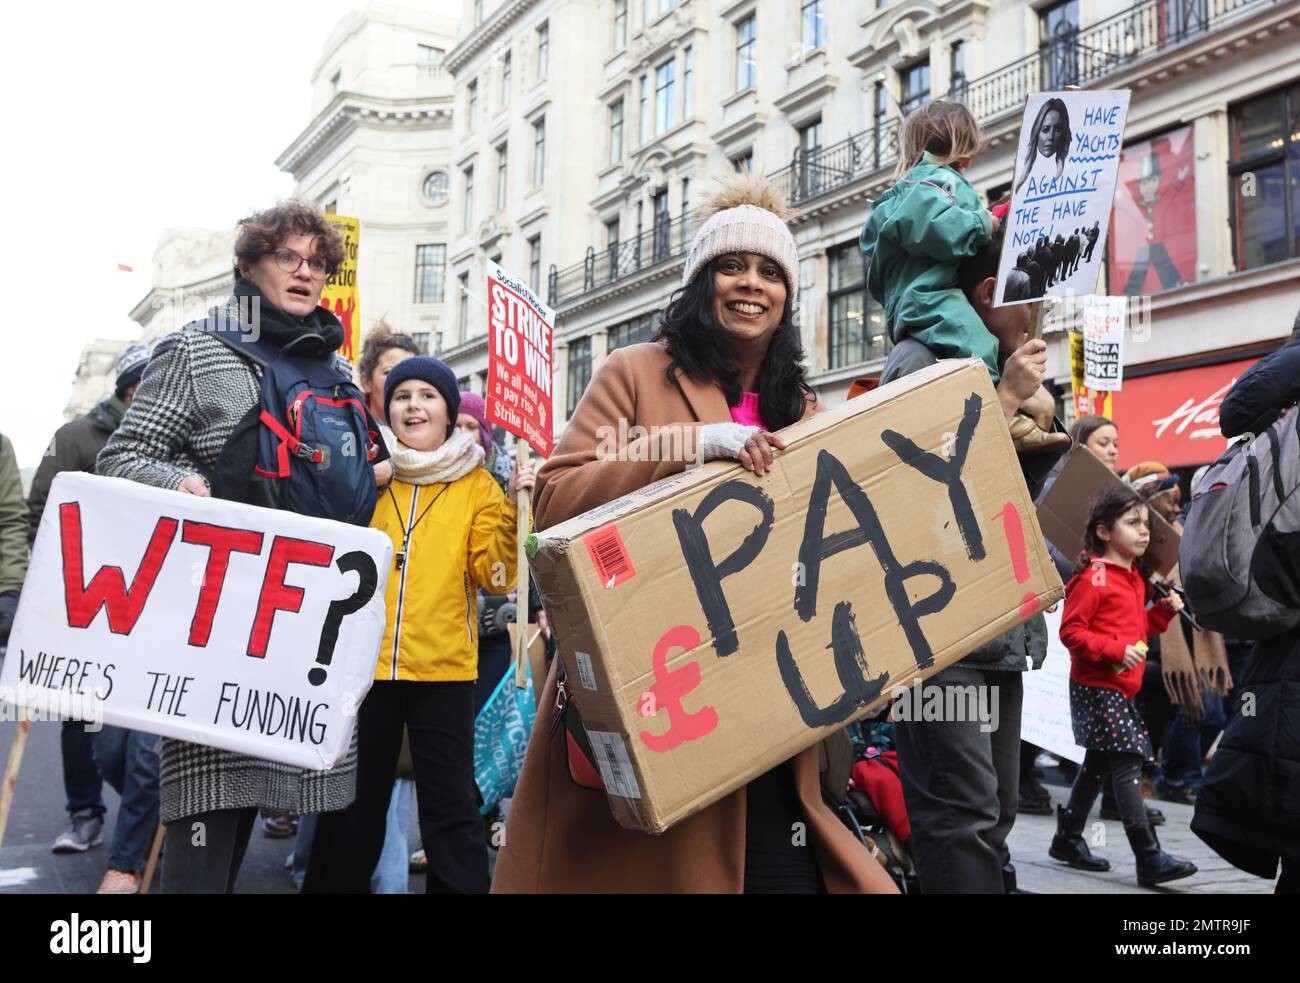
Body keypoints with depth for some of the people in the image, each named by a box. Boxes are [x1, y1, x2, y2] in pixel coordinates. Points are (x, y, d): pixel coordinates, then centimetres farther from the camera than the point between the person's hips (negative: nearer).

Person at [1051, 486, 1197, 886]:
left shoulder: (1134, 578, 15)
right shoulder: (1093, 578, -14)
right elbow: (1070, 631, -18)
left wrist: (1164, 611, 9)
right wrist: (1115, 649, -25)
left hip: (1120, 687, 10)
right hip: (1096, 687, -10)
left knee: (1099, 763, 15)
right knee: (1127, 763, -12)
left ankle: (1068, 839, 28)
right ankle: (1149, 858, -13)